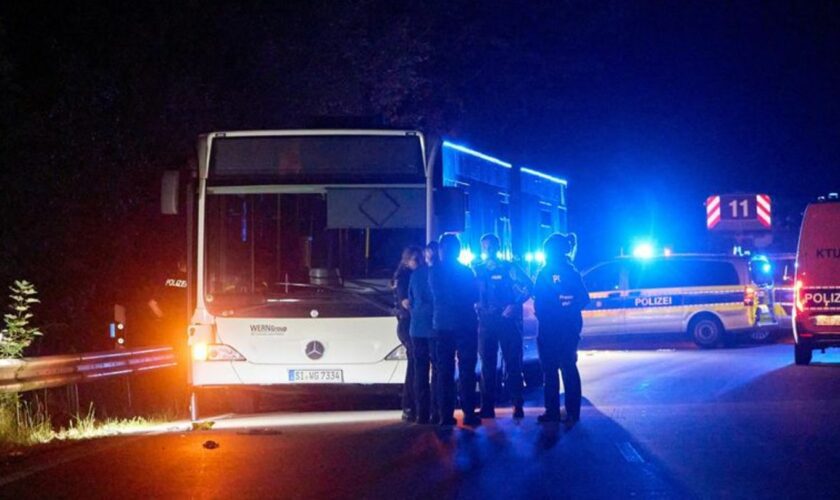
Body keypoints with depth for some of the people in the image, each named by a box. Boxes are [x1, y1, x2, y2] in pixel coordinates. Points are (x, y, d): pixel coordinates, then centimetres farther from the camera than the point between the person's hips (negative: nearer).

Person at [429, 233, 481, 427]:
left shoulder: (433, 272, 1)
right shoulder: (466, 271, -5)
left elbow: (435, 296, 10)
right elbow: (475, 297, 2)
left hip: (442, 325, 2)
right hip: (465, 324, -2)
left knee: (445, 371, 5)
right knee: (466, 370, 0)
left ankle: (446, 415, -1)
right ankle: (469, 413, -5)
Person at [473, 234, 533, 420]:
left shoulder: (509, 268, 1)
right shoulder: (477, 270, 12)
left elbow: (527, 286, -6)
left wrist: (515, 305, -16)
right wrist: (476, 307, -3)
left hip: (507, 320, -4)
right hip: (485, 321, 4)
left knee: (512, 363, -4)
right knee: (487, 364, 4)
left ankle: (518, 406, -1)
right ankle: (487, 407, 8)